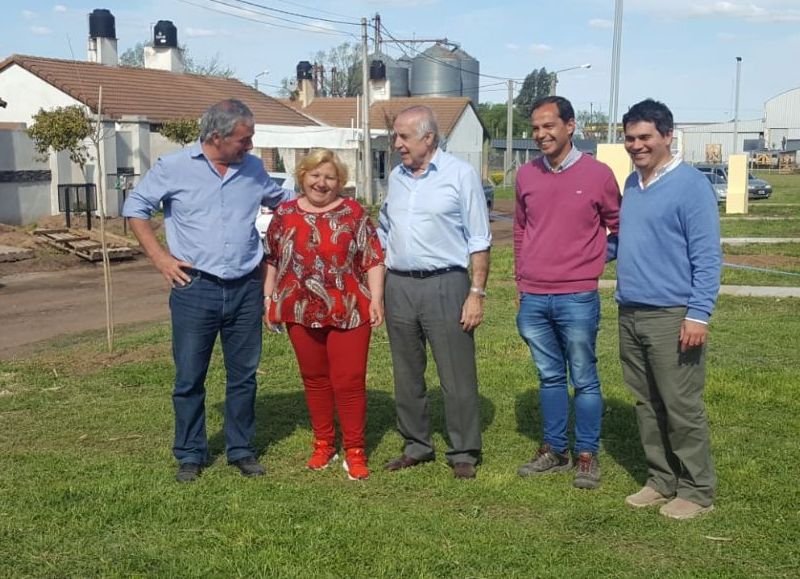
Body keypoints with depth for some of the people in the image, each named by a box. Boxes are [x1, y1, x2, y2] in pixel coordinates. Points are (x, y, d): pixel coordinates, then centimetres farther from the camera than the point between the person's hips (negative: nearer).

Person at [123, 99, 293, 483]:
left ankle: (241, 450, 26)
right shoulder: (174, 168, -4)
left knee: (243, 375, 11)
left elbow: (280, 199, 24)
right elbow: (136, 208, 5)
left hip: (246, 288, 3)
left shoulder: (253, 169, 6)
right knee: (189, 378, 6)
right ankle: (190, 455, 21)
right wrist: (159, 257, -3)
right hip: (195, 289, -3)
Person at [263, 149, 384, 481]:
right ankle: (323, 445, 26)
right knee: (315, 380, 12)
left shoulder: (353, 212, -1)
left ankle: (355, 453, 10)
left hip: (349, 313, -3)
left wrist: (376, 300, -7)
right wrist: (268, 299, 7)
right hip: (302, 313, 3)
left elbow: (373, 258, -1)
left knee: (349, 381, -1)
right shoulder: (285, 214, 6)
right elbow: (271, 260, 12)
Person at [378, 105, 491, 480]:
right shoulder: (396, 177, 12)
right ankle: (416, 446, 26)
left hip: (445, 284, -5)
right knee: (406, 375, 13)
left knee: (457, 376, 0)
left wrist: (477, 293, -10)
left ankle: (464, 453, 13)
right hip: (399, 285, 6)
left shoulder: (460, 175, -4)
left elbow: (479, 241, -4)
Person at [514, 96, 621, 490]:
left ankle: (586, 455, 17)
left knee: (584, 380, 5)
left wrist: (597, 257, 0)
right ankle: (554, 449, 26)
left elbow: (618, 227, 8)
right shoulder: (526, 175, 7)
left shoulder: (598, 174, -4)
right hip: (533, 299, 4)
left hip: (577, 298, -4)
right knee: (549, 377, 15)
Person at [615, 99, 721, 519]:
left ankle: (697, 491, 13)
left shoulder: (690, 184, -9)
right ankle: (661, 480, 26)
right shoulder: (631, 184, 13)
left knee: (681, 408, -1)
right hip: (630, 315, 8)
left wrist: (698, 314, -18)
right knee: (647, 405, 13)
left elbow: (707, 257, -13)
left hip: (671, 317, -7)